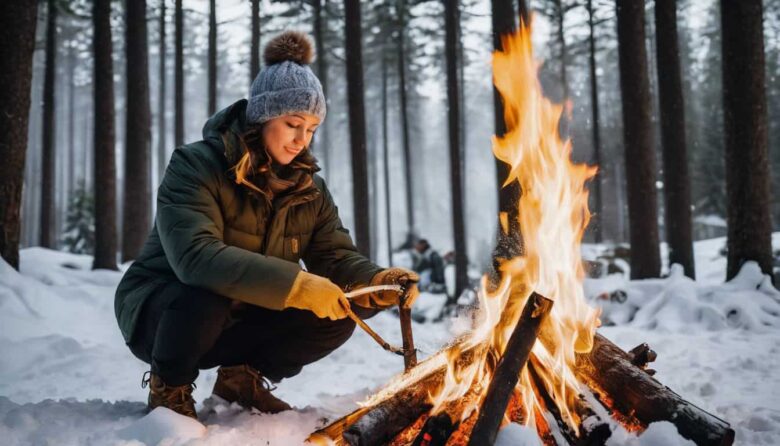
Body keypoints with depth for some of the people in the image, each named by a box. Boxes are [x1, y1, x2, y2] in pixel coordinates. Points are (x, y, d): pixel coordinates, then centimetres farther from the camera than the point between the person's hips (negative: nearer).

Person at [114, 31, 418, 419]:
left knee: (337, 316, -14)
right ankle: (168, 389, -8)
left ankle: (240, 377, 7)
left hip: (241, 321, 5)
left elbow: (336, 258, -7)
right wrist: (295, 284, -45)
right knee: (206, 298, -38)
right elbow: (196, 257, -37)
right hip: (158, 311, -5)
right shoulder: (196, 166, -22)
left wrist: (377, 283, -31)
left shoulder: (310, 189, -2)